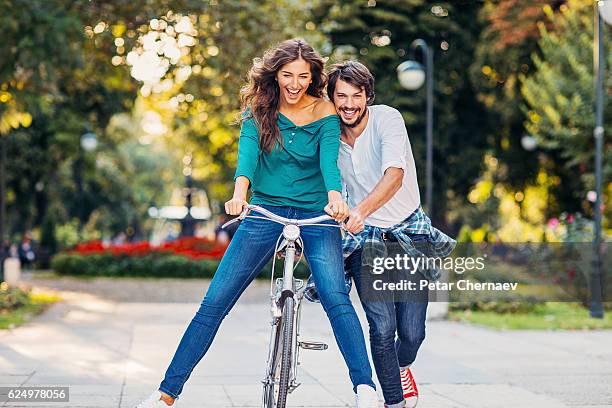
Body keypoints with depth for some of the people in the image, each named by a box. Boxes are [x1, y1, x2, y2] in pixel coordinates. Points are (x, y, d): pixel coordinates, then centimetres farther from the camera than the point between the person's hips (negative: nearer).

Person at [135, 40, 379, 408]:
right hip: (266, 212, 1)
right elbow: (248, 151, -15)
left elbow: (329, 160, -17)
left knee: (336, 298, -24)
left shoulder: (324, 113, -2)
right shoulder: (259, 108, 1)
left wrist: (335, 196, -39)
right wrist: (239, 192, -36)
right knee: (214, 304, -4)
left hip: (315, 216, -1)